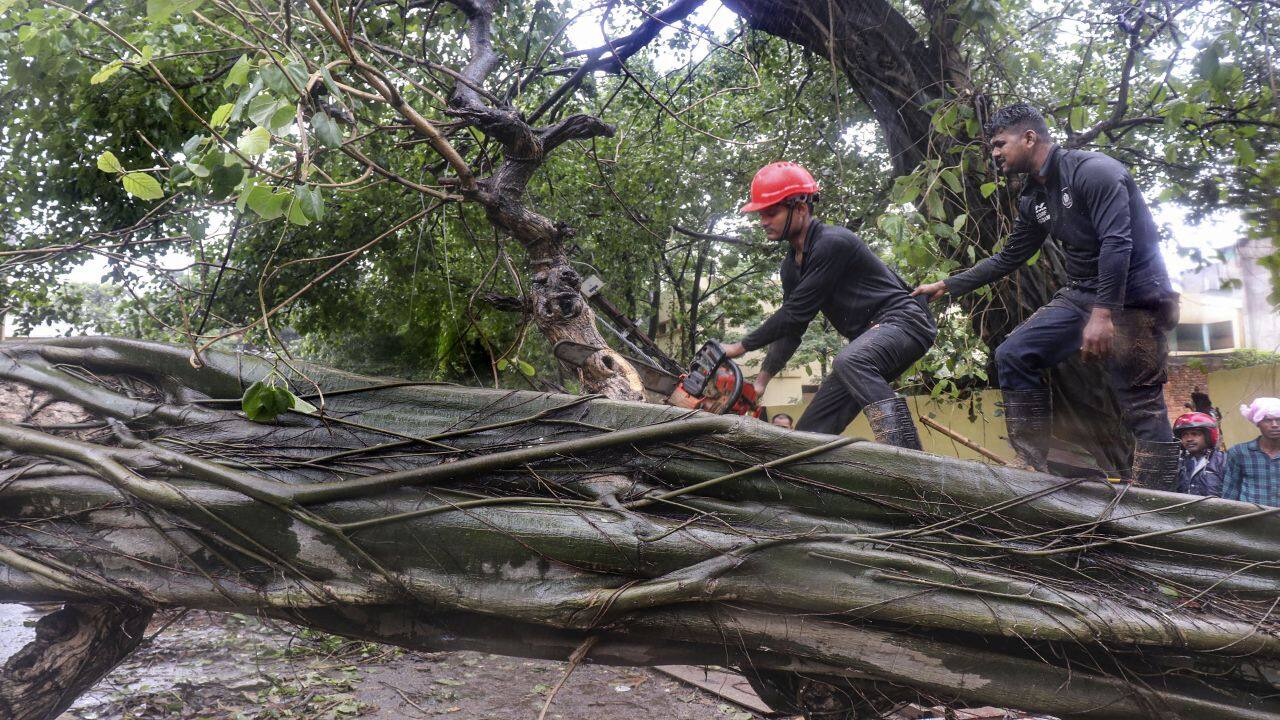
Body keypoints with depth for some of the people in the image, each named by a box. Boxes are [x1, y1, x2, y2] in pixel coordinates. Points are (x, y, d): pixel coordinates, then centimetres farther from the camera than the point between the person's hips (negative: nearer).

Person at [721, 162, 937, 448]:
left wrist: (742, 346, -10)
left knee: (849, 361, -40)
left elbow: (797, 312, -19)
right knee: (809, 430, 2)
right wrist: (760, 382, 3)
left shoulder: (831, 242, -19)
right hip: (868, 340, 9)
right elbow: (790, 328, 12)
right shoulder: (792, 265, 11)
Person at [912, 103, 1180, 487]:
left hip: (1132, 296, -8)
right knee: (1013, 356, -2)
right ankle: (1032, 470, -2)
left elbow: (1117, 242, -23)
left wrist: (1102, 313, -29)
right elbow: (1007, 259, 22)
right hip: (1082, 294, 8)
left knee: (1143, 408, -9)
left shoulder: (1093, 171, -13)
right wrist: (946, 286, 21)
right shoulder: (1034, 199, 12)